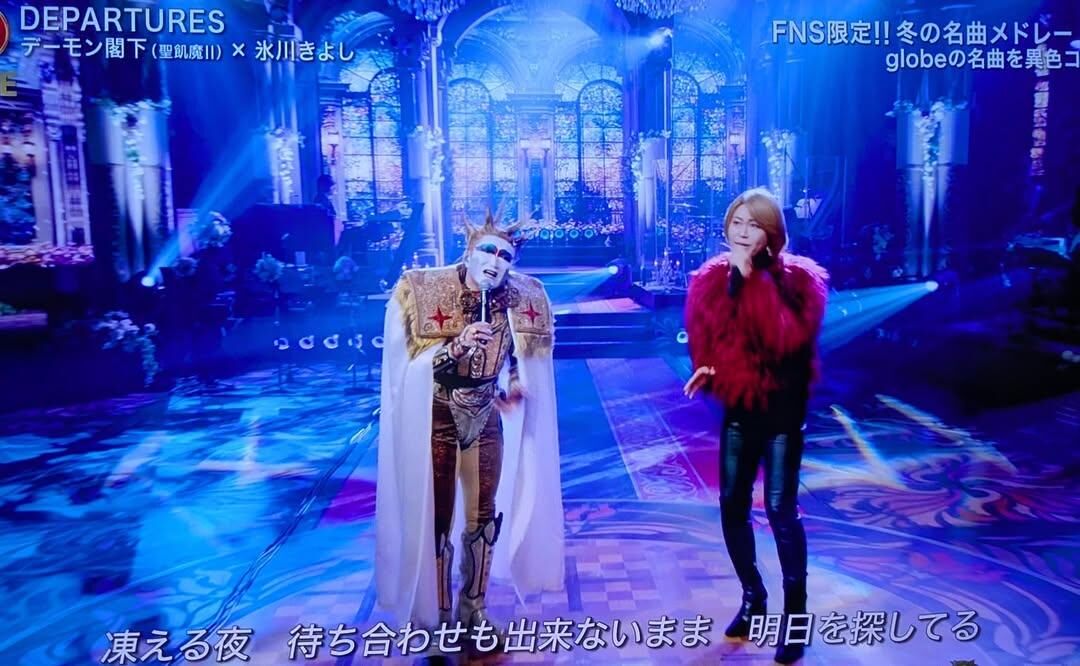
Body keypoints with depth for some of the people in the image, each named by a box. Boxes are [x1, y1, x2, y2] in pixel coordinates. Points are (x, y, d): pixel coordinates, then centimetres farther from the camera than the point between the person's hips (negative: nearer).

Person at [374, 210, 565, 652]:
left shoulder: (519, 300, -3)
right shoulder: (423, 292, -13)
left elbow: (522, 361, 12)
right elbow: (409, 364, -14)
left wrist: (513, 387, -7)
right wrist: (458, 345, -28)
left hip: (485, 417, 3)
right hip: (434, 417, -3)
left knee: (483, 516, 9)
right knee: (434, 518, 4)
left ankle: (474, 610, 27)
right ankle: (438, 615, 21)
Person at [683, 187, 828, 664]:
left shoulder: (798, 278, -10)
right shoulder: (711, 278, 2)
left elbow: (788, 338, -27)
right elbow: (702, 336, 11)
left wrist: (754, 277, -27)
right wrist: (705, 369, -9)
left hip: (782, 409, -4)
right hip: (737, 408, 5)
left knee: (781, 510, -4)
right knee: (732, 506, 9)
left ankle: (795, 615, 13)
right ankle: (752, 598, 29)